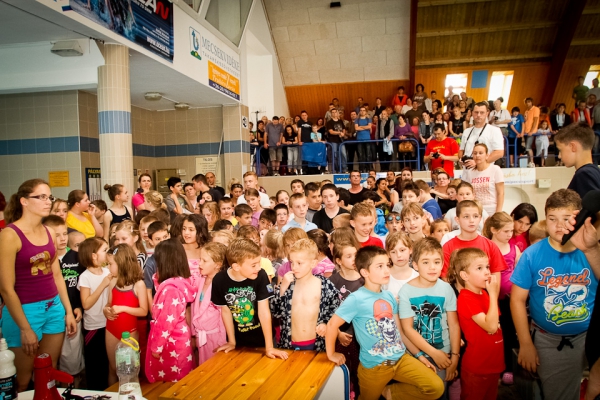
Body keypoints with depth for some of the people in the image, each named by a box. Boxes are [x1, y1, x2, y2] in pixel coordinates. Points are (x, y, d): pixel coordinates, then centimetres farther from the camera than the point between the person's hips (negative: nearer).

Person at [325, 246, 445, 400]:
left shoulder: (389, 296, 4)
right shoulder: (356, 299, -19)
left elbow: (398, 329, 11)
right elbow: (332, 324, -16)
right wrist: (331, 354, -7)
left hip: (401, 357, 5)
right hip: (374, 365, -5)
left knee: (436, 387, -7)